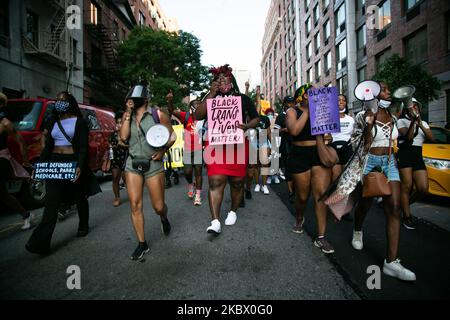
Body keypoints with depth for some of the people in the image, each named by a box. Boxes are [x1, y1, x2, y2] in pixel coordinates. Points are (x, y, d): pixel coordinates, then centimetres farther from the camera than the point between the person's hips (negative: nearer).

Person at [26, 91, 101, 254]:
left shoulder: (79, 122, -2)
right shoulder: (53, 122, 14)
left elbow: (83, 147, -10)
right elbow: (47, 147, 14)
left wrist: (79, 166, -23)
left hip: (73, 163, -4)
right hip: (54, 163, 4)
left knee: (79, 197, 11)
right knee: (51, 201, -4)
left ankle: (83, 227, 31)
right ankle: (40, 242, -8)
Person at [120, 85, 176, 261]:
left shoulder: (158, 114, -3)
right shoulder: (127, 115, 7)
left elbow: (172, 135, 3)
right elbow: (123, 137, -9)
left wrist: (163, 151, -10)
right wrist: (128, 113, -9)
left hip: (154, 164, -3)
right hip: (133, 164, 3)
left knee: (158, 206, 1)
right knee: (135, 205, -3)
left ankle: (164, 219, 39)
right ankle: (142, 244, 11)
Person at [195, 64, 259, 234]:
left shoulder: (243, 99, 9)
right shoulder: (211, 99, 10)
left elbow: (256, 118, 12)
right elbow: (198, 115, -3)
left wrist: (247, 126, -11)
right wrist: (211, 93, -7)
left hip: (238, 145, 1)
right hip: (215, 145, 0)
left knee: (237, 182, 8)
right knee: (215, 182, -10)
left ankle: (233, 212, 31)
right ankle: (215, 222, -9)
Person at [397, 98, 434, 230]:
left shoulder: (424, 123, 19)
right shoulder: (401, 121, 3)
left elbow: (431, 138, 2)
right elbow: (408, 137, -12)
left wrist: (420, 124, -7)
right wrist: (413, 121, -18)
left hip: (418, 155, 5)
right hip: (405, 154, -5)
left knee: (423, 188, -5)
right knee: (407, 186, -7)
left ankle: (405, 204, 21)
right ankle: (407, 217, 2)